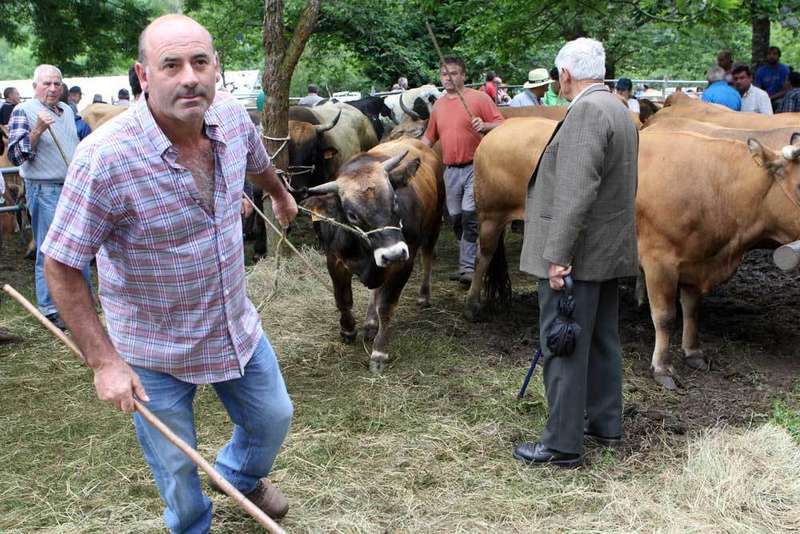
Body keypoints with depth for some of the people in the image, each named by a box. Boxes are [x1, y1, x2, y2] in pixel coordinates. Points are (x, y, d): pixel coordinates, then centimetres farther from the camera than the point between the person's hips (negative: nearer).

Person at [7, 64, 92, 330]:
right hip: (45, 190, -7)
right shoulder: (23, 112, -8)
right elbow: (16, 156, -14)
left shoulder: (67, 110, 13)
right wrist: (37, 130, -26)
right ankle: (49, 308, 5)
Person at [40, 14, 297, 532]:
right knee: (176, 466, 13)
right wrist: (104, 361, -21)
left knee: (273, 418, 23)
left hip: (237, 324, 5)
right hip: (154, 350, -5)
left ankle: (241, 476, 56)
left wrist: (282, 196, 34)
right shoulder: (104, 159, -30)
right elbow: (60, 268, -20)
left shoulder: (233, 117, -13)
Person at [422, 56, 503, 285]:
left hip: (474, 167, -6)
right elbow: (429, 137, 22)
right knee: (456, 219, 10)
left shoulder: (479, 98, -2)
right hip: (451, 170, 6)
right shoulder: (438, 106, 15)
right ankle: (468, 263, 22)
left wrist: (485, 126, -24)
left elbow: (501, 125, -5)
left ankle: (468, 266, -10)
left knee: (470, 215, -13)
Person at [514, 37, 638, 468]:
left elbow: (576, 192, -25)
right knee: (602, 342, 19)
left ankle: (562, 444, 4)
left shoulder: (586, 112, -17)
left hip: (575, 254, -10)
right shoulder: (618, 110, 14)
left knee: (563, 348, -3)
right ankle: (605, 423, 31)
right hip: (608, 252, 10)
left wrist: (558, 255, -25)